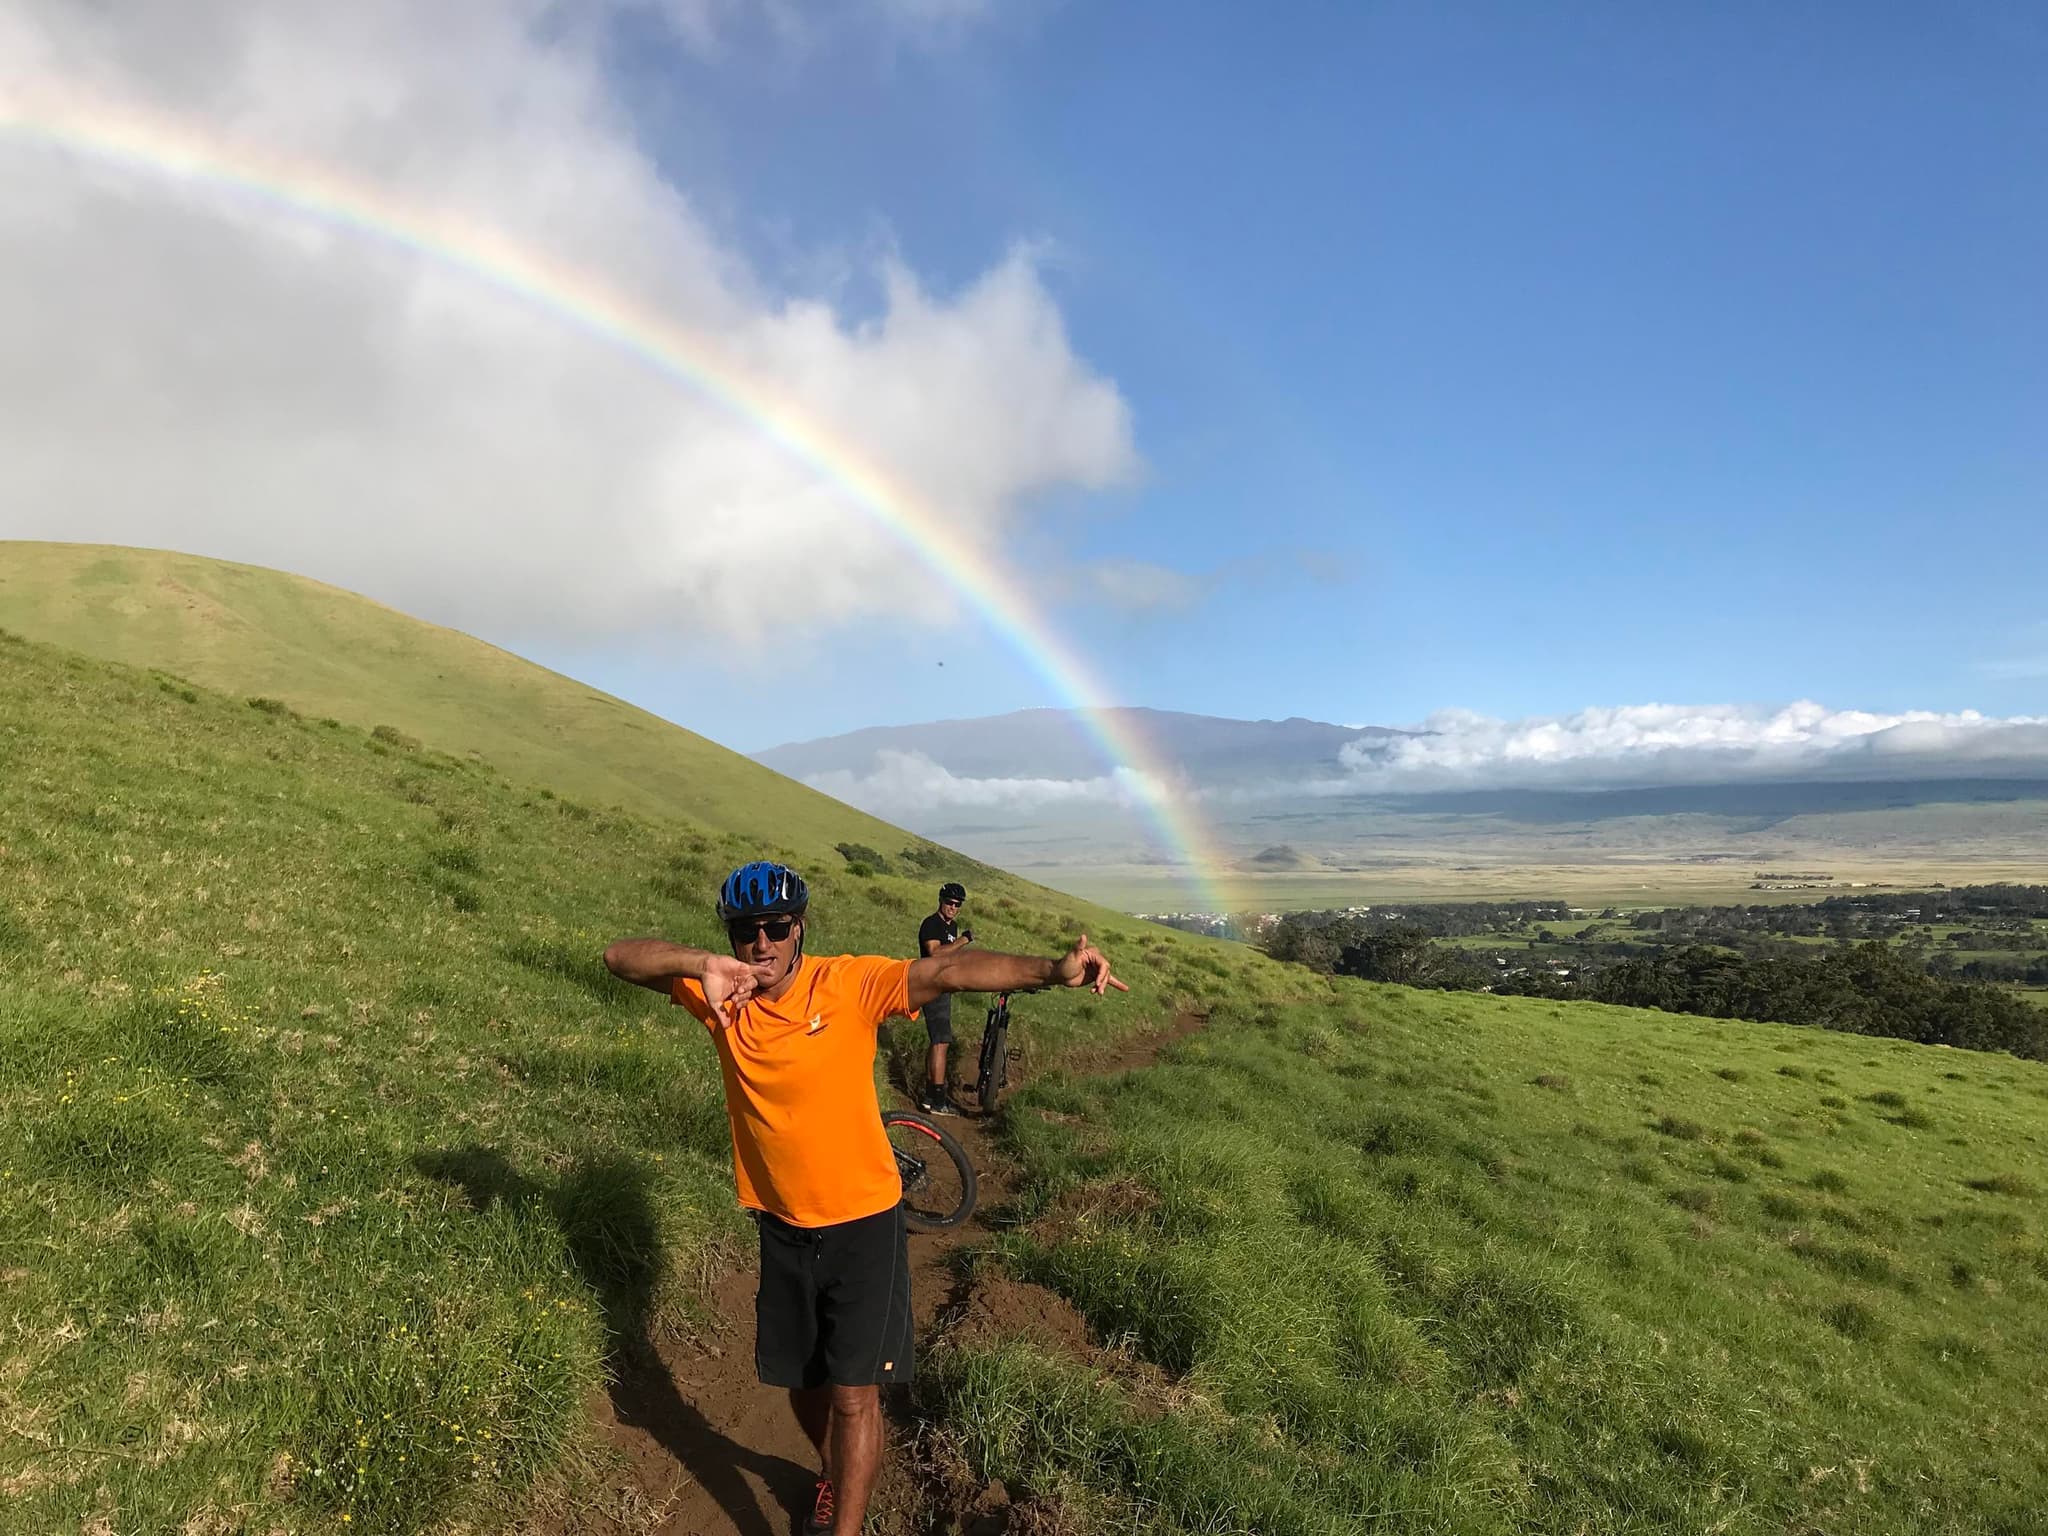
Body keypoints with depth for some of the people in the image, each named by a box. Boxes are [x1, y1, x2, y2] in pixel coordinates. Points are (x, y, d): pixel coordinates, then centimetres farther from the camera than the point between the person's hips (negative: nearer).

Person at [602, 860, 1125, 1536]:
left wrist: (1052, 969, -46)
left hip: (863, 1221, -4)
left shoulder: (849, 984, -19)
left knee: (853, 1392, 0)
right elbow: (621, 956, -18)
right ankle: (834, 1478, 50)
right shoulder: (723, 993, -10)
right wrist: (702, 964, -38)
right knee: (804, 1382, 21)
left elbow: (949, 970, -31)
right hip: (783, 1226, 4)